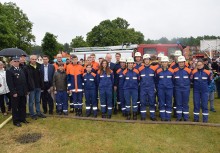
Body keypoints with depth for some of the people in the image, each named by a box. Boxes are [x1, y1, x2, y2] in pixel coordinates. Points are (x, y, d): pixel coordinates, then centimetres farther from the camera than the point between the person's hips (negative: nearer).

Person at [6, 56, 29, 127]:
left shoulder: (21, 70, 12)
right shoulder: (9, 71, -8)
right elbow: (10, 83, -14)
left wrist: (26, 90, 9)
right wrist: (13, 92, -19)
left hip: (23, 92, 6)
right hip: (15, 93, -6)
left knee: (23, 106, 14)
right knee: (15, 107, 6)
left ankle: (22, 118, 28)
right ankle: (16, 121, 17)